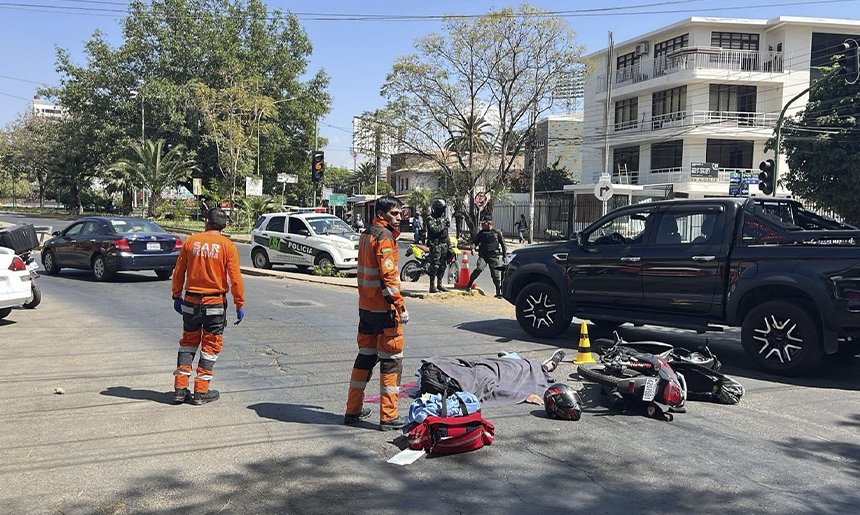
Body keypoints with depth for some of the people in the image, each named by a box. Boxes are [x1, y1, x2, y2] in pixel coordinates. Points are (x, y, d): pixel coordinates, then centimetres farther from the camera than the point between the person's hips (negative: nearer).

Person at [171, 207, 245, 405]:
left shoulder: (191, 241, 0)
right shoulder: (227, 246, -8)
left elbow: (178, 272, 5)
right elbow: (235, 279, -10)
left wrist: (177, 296, 17)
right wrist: (240, 305, -2)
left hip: (191, 301, 3)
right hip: (215, 303, -3)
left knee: (188, 342, 16)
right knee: (210, 345, 8)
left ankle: (180, 389, 15)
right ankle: (201, 392, 10)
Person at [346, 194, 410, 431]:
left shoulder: (366, 234, 13)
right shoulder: (385, 237, -15)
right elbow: (388, 276, -22)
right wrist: (401, 307, -20)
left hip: (365, 307, 9)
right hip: (384, 309, -9)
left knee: (365, 356, 17)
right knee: (391, 360, -1)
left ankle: (353, 410, 24)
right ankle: (388, 417, 3)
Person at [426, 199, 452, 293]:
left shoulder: (444, 218, 18)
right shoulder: (431, 219, -6)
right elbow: (434, 230, -25)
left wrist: (449, 246, 18)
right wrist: (442, 224, -16)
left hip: (444, 245, 8)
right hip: (435, 245, -8)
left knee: (443, 265, 10)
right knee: (435, 265, -10)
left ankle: (439, 284, 20)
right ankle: (432, 286, -8)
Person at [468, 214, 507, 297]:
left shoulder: (497, 232, 2)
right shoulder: (481, 233, 6)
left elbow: (503, 244, 9)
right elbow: (475, 241, 7)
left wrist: (505, 255, 8)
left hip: (494, 256, 0)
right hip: (483, 255, 0)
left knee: (496, 274, -2)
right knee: (479, 269, -24)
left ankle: (499, 291, 13)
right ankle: (469, 285, -12)